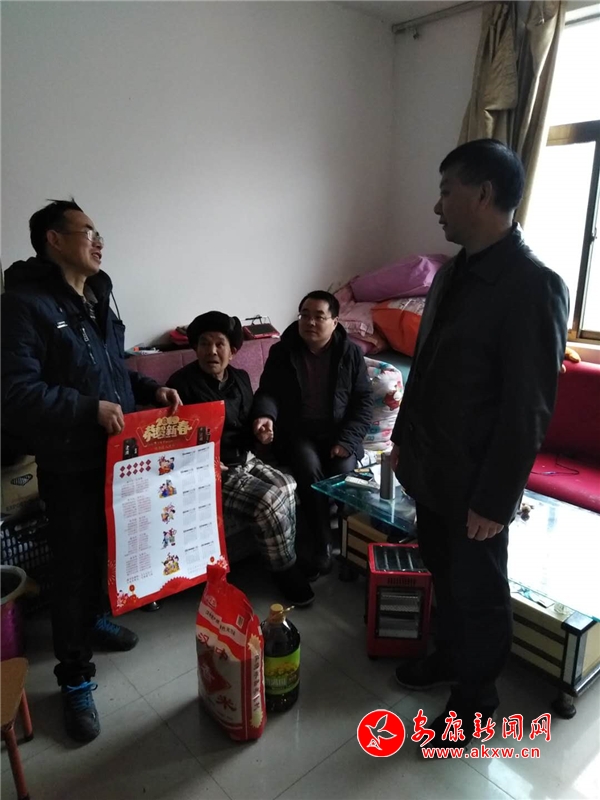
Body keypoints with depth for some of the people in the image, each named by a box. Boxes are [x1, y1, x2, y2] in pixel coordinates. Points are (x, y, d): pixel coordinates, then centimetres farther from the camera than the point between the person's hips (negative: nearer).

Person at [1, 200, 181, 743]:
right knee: (75, 566, 2)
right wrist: (91, 408, -26)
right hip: (69, 464, -8)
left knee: (106, 550, 22)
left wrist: (151, 390, 4)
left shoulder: (97, 298, 11)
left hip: (116, 454, 8)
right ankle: (75, 678, 20)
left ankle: (94, 619, 46)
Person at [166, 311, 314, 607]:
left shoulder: (240, 378, 9)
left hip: (244, 459, 7)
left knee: (287, 486, -16)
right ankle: (285, 569, -1)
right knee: (269, 500, -23)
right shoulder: (182, 383, -12)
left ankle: (284, 561, 0)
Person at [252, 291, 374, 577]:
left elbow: (363, 400, 0)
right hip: (297, 432, 0)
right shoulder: (281, 352, 1)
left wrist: (348, 439, -13)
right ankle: (321, 550, -18)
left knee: (344, 472, -27)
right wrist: (265, 415, -30)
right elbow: (268, 392, -4)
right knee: (310, 470, -30)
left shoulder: (350, 352, 1)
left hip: (338, 432, 1)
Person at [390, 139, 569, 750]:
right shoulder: (452, 272, 6)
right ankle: (450, 656, 48)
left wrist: (494, 498, -17)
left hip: (476, 479, -8)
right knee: (442, 571, 24)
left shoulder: (534, 285, -21)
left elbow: (528, 409, -21)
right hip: (430, 465, 8)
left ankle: (476, 695, 37)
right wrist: (402, 439, 16)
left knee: (479, 589, 13)